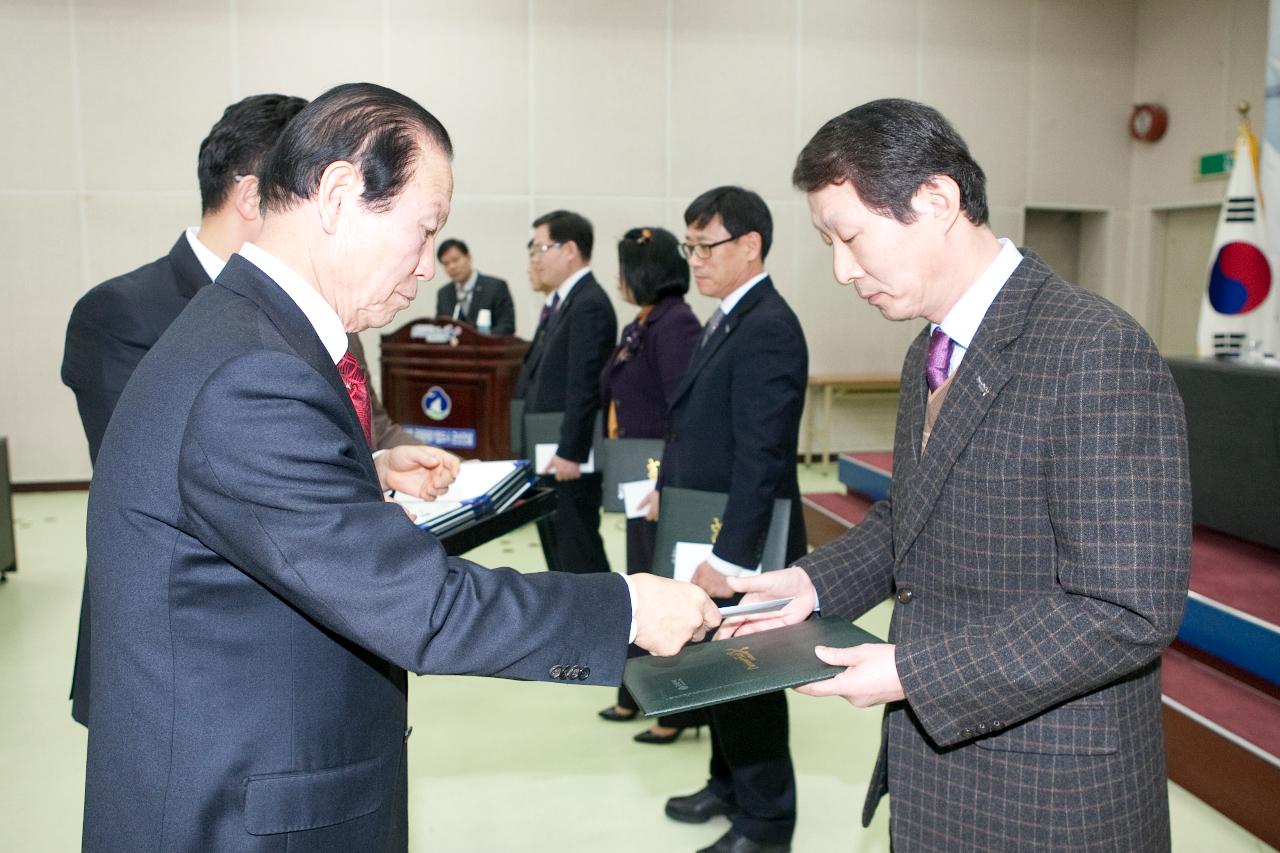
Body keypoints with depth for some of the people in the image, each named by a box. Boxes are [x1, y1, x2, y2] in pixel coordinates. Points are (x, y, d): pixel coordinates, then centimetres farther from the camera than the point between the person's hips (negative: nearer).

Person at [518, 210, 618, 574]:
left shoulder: (589, 304, -16)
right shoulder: (560, 302, 15)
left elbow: (584, 386, -22)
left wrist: (570, 453, -22)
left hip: (569, 462, -10)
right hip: (550, 457, 10)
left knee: (580, 554, -2)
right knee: (558, 555, 19)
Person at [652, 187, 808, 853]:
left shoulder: (767, 328, -20)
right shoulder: (730, 319, 11)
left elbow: (761, 457, -25)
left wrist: (729, 558, -26)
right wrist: (670, 486, 12)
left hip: (742, 547, -9)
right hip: (707, 533, 9)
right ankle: (729, 785, 41)